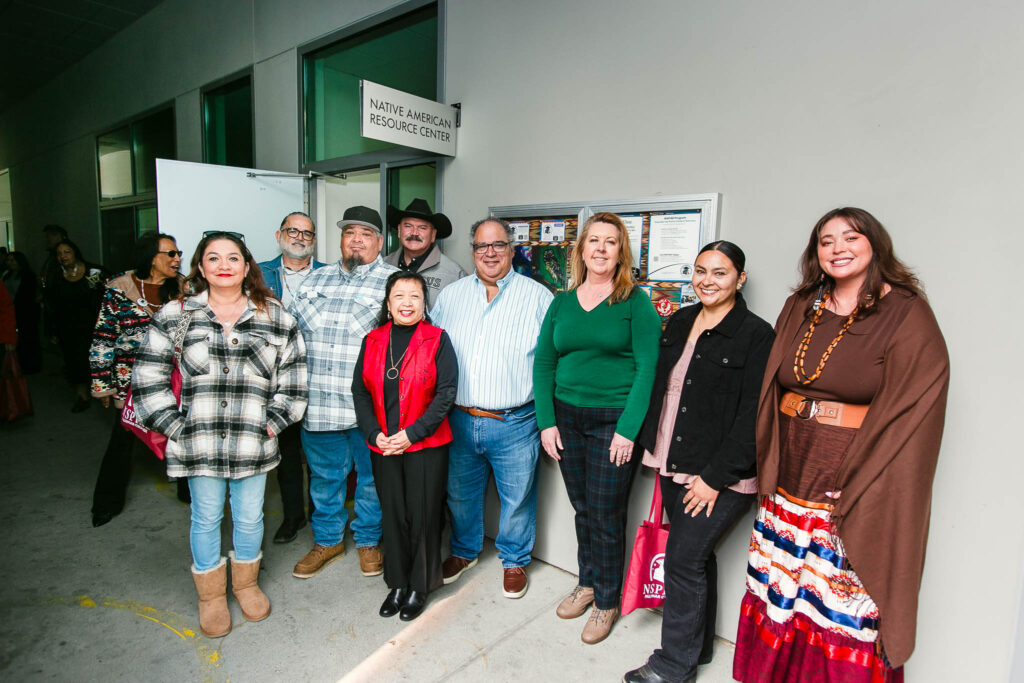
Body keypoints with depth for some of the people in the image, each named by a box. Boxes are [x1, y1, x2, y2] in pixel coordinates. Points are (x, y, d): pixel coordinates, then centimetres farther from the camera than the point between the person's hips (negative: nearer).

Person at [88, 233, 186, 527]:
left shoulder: (183, 289, 2)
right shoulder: (119, 290, -6)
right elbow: (103, 339, -4)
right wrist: (102, 384, -4)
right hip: (132, 380, -2)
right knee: (123, 441, 10)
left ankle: (188, 489, 31)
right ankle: (108, 503, 29)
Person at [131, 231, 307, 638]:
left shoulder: (275, 317, 3)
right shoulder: (174, 316, 2)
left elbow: (293, 377, 5)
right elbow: (148, 378, 4)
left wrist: (273, 421, -2)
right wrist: (176, 426, -3)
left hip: (253, 443, 1)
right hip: (198, 442, 0)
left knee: (249, 516, 13)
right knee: (206, 518, 13)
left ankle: (246, 583, 38)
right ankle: (211, 595, 35)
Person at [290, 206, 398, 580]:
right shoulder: (316, 278, 13)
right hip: (318, 403, 4)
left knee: (372, 479, 11)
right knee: (324, 477, 17)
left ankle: (369, 540, 33)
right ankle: (327, 539, 37)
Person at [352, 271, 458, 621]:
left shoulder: (437, 339, -5)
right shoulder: (373, 340, 6)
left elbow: (446, 392, -10)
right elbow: (360, 391, 7)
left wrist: (413, 433, -15)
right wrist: (374, 433, -6)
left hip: (426, 446, -3)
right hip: (383, 447, 3)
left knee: (423, 516, 6)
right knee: (393, 515, 13)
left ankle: (419, 587, 26)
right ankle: (398, 583, 32)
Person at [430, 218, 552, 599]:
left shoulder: (537, 296, -2)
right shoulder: (451, 295, 8)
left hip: (515, 423, -3)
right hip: (459, 420, 3)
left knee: (517, 498, 11)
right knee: (460, 493, 19)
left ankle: (514, 561, 36)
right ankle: (463, 551, 44)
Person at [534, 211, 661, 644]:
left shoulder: (636, 302, -4)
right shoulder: (562, 303, 8)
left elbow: (647, 367, -10)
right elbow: (543, 364, 7)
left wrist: (628, 429, -16)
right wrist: (546, 421, -1)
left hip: (613, 420, -4)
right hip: (567, 417, 4)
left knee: (606, 516, 6)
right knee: (582, 510, 16)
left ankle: (607, 602, 27)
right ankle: (587, 584, 37)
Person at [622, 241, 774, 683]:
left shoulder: (756, 335, -11)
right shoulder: (678, 323, 8)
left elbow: (752, 416, -14)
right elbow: (659, 386, 15)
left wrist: (715, 477, -15)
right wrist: (653, 448, 12)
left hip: (722, 477, -6)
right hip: (673, 468, 6)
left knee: (683, 557, -2)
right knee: (697, 556, 18)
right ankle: (699, 646, 37)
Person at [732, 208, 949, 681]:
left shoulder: (906, 314, -6)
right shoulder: (800, 308, 9)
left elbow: (908, 411, -11)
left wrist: (868, 491, -15)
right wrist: (768, 465, 10)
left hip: (855, 485, -5)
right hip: (790, 476, 5)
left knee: (845, 603, 3)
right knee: (778, 588, 15)